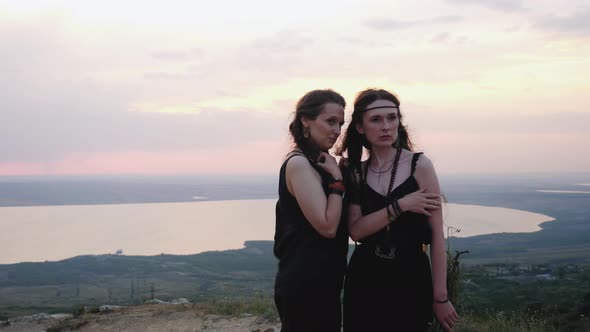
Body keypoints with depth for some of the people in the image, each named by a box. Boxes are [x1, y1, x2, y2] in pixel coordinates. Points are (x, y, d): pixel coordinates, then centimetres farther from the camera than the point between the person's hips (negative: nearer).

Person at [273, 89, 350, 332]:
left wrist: (334, 175, 8)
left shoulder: (316, 162, 13)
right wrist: (337, 179, -13)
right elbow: (327, 227, -20)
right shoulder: (299, 164, -15)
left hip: (319, 281, 10)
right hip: (305, 283, -9)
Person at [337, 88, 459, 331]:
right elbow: (355, 231, -8)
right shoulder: (356, 173, 3)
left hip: (410, 278, -3)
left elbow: (436, 235, -7)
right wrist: (399, 206, -19)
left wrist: (440, 297, -9)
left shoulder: (419, 165, -7)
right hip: (364, 279, 3)